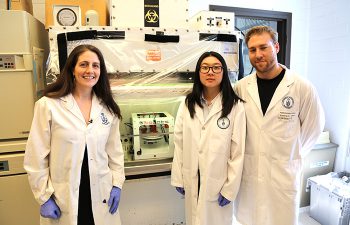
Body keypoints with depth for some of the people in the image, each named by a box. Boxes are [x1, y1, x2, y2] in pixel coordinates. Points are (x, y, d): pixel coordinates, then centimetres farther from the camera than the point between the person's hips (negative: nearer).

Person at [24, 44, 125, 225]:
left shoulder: (108, 108, 0)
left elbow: (114, 149, 5)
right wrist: (45, 196, -6)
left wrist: (117, 183, 2)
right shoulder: (48, 105, -11)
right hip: (62, 198, -2)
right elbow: (36, 156, -8)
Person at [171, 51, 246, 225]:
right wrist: (178, 178, 1)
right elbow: (179, 143, 0)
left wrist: (230, 189, -8)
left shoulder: (235, 106, -13)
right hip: (192, 181, 3)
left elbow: (238, 151, -10)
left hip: (218, 182, -3)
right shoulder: (187, 104, -1)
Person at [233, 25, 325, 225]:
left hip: (284, 173, -2)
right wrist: (247, 152, 5)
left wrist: (293, 154, 7)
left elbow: (314, 125, 4)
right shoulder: (241, 87, -4)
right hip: (247, 172, 2)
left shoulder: (302, 88, -10)